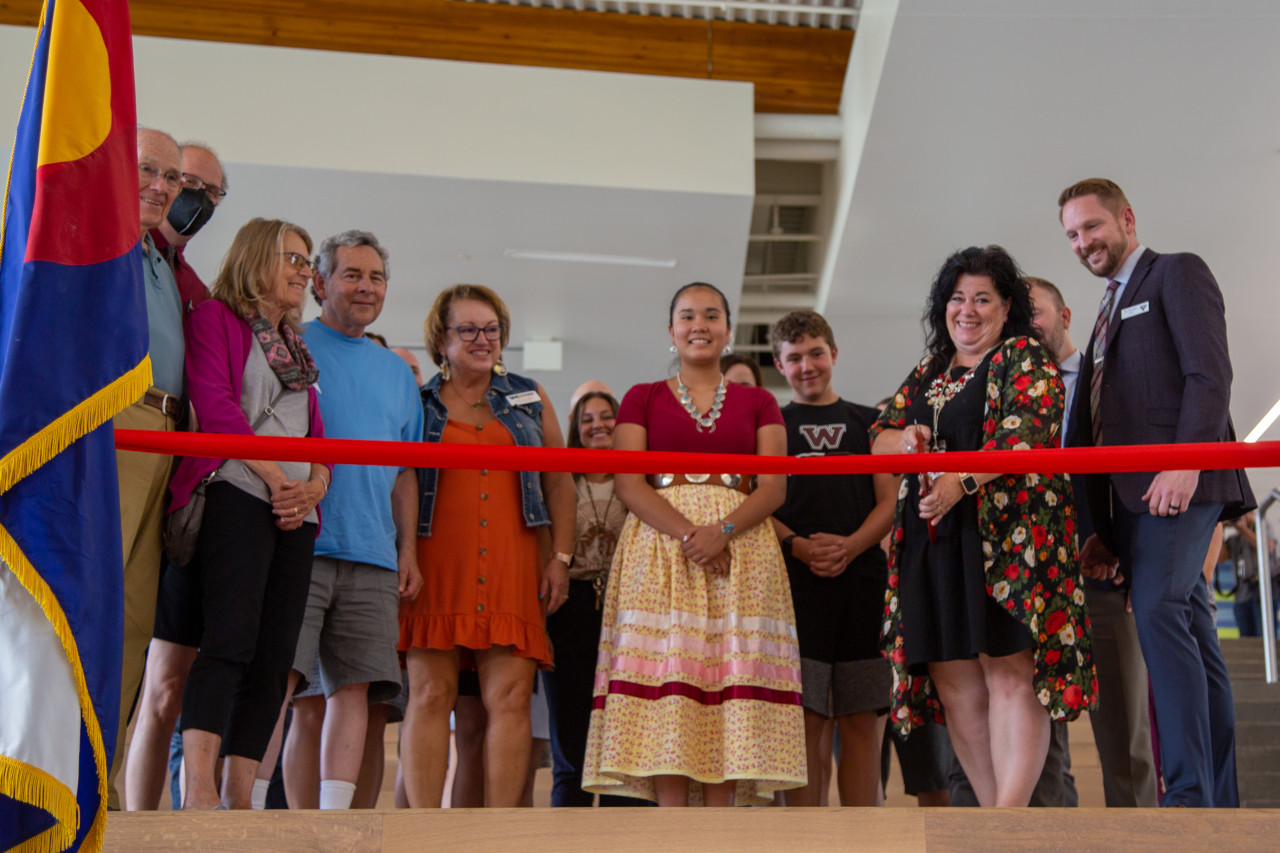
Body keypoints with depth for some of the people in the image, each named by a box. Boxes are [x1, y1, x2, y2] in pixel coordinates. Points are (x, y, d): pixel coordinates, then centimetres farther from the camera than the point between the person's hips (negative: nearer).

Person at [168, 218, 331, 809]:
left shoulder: (296, 348, 28)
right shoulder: (216, 316, 8)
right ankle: (199, 792, -23)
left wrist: (314, 486, 0)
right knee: (230, 641, -19)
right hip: (238, 493, -7)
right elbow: (215, 405, -6)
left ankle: (240, 802, -2)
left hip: (295, 512, 7)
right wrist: (277, 478, -10)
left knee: (274, 658, -2)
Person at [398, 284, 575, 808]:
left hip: (512, 570, 1)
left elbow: (559, 481, 16)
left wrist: (561, 556, 6)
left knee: (511, 696, -8)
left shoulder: (528, 399, 17)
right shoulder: (416, 404, 12)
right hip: (436, 567, -1)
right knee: (431, 694, -6)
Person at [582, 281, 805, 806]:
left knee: (729, 693, -7)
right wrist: (687, 533, -15)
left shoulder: (758, 403, 16)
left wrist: (722, 531, -14)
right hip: (659, 545, -1)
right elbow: (627, 483, 1)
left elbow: (775, 487, 4)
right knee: (665, 691, -11)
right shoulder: (643, 399, 14)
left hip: (742, 551, 1)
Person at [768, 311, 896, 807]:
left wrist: (850, 546, -9)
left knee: (863, 722, 1)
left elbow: (890, 501, 10)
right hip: (795, 582, -1)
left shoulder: (867, 422, 18)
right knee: (804, 720, -5)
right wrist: (798, 546, -14)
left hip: (863, 579, 2)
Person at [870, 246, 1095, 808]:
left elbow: (1026, 433, -12)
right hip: (932, 543, 7)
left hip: (1006, 536, -6)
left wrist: (962, 481, -25)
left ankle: (1010, 812, -15)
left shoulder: (1024, 359, 3)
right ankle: (993, 812, 7)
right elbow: (879, 435, 21)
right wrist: (904, 440, -3)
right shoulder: (928, 372, 23)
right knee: (953, 685, 3)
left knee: (1010, 670, -12)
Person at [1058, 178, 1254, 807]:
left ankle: (1188, 793, -25)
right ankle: (1221, 800, 5)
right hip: (1131, 494, 8)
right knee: (1188, 632, 5)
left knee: (1159, 612, -22)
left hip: (1178, 483, -8)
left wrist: (1185, 460, -22)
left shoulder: (1178, 273, 5)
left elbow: (1210, 373, -9)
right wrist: (1104, 527, 16)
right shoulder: (1110, 310, 29)